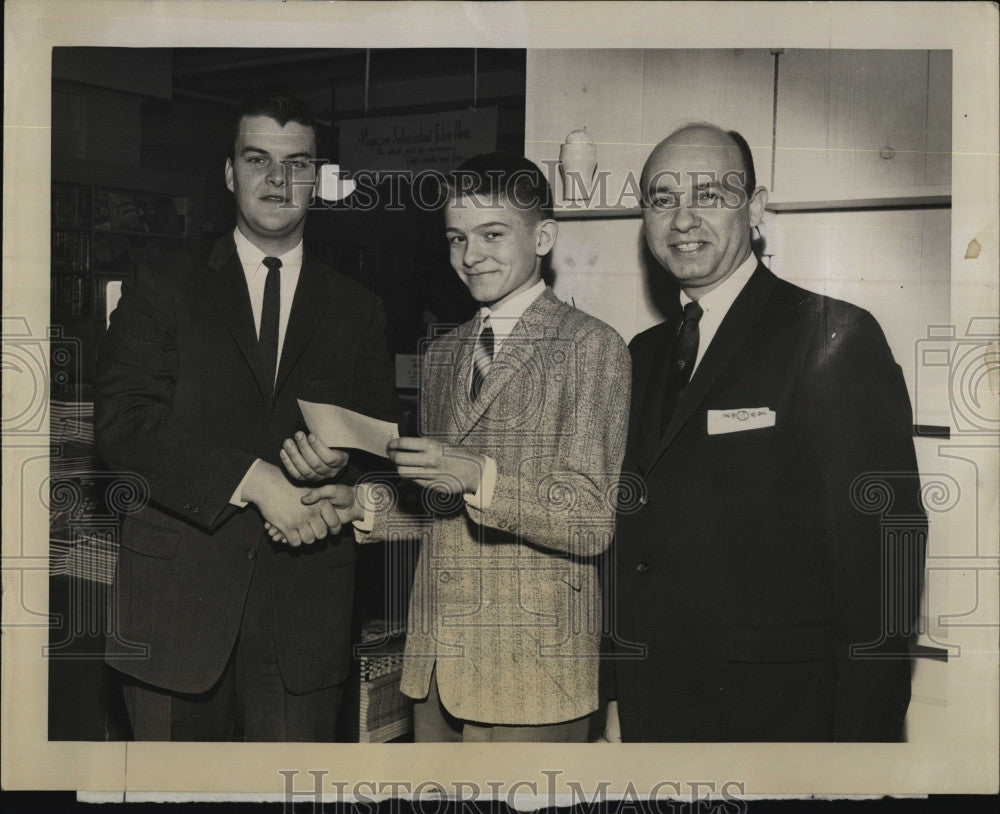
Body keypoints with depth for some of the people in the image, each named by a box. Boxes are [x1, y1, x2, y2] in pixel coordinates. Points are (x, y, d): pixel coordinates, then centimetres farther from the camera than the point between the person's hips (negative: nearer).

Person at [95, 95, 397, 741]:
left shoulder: (357, 310, 13)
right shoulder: (164, 292, 7)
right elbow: (122, 421, -6)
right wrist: (252, 478, -17)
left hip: (306, 608, 1)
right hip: (177, 589, -1)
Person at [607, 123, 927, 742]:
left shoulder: (836, 337, -11)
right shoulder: (642, 354, 11)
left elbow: (883, 547, -15)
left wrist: (864, 730, -18)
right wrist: (617, 678, 7)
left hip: (780, 711, -6)